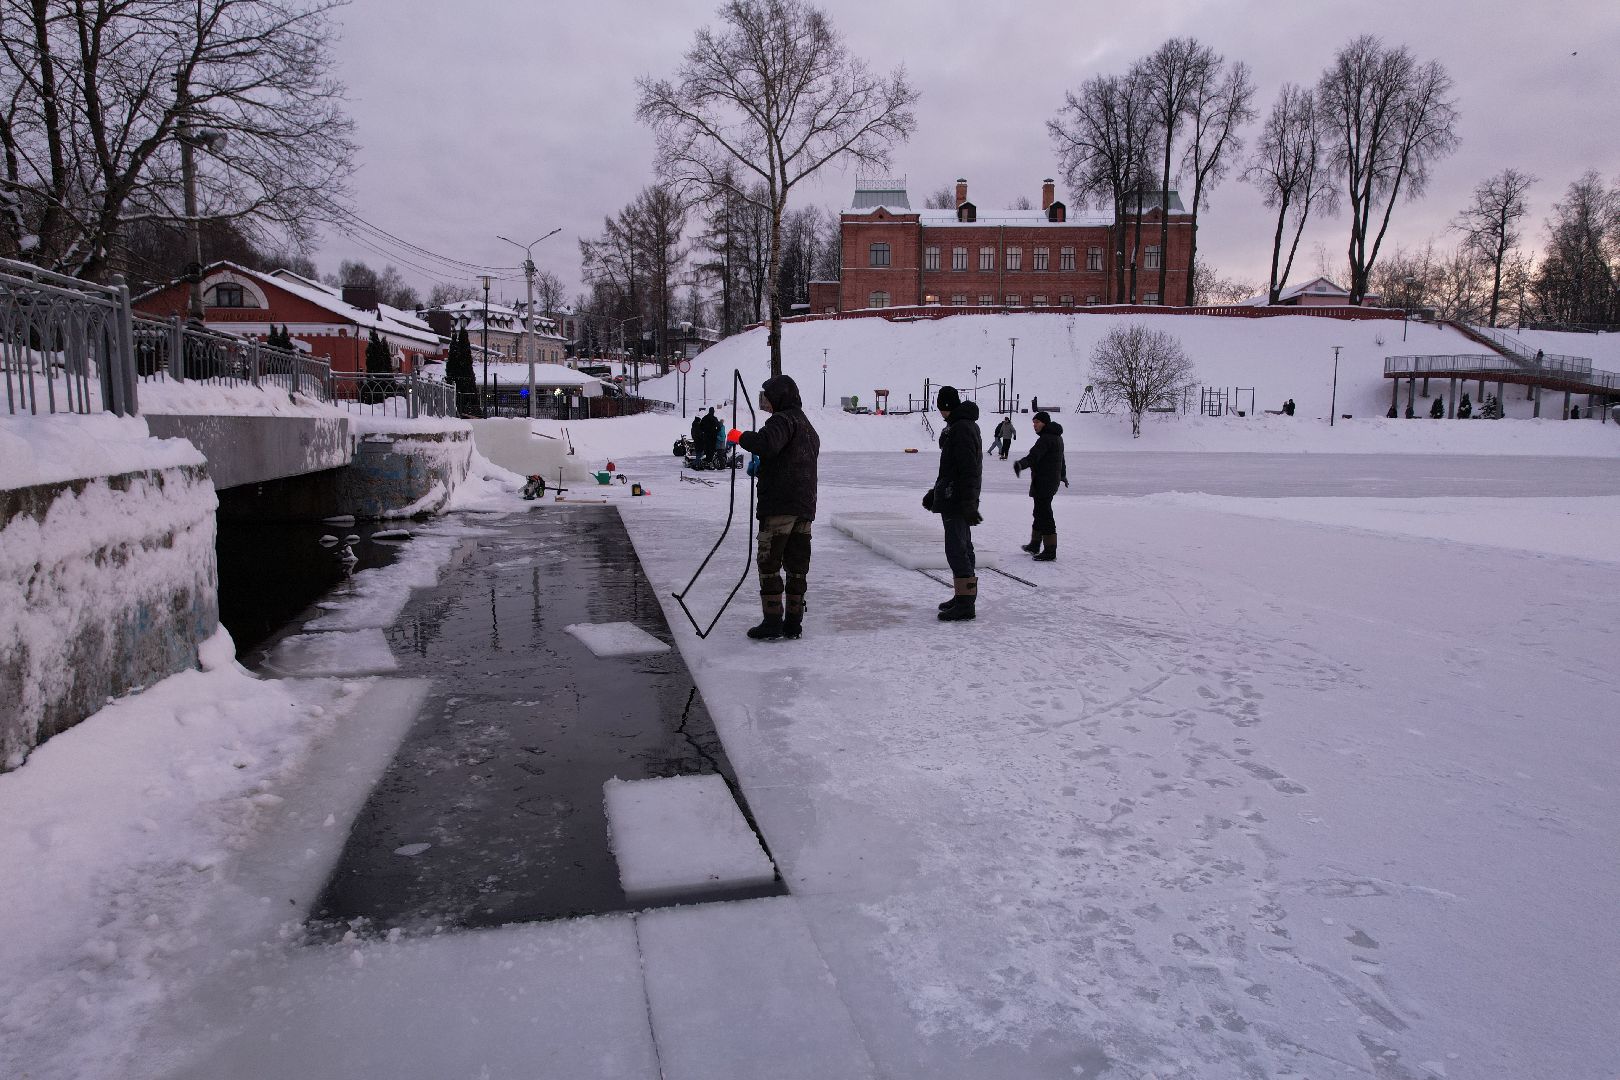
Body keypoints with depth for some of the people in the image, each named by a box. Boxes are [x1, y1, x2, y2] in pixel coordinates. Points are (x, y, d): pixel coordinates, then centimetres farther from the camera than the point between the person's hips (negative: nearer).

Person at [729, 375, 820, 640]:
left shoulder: (782, 420, -9)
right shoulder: (808, 427, 22)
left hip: (779, 506, -9)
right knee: (797, 565, 10)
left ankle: (772, 623, -2)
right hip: (805, 506, 9)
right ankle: (794, 622, 14)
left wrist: (740, 437, -13)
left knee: (769, 563, -2)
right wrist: (762, 466, 29)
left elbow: (765, 444, -29)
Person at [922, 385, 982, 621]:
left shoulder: (961, 429, -17)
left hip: (956, 502, -11)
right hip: (957, 501, 11)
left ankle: (966, 603, -8)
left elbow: (969, 470, -24)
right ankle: (963, 596, 25)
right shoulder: (965, 425, 18)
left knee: (957, 550, -10)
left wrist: (969, 504, -26)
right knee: (962, 549, 16)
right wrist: (936, 492, 30)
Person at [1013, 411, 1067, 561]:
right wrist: (1063, 475, 47)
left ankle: (1050, 550, -11)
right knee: (1040, 512, 21)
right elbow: (1061, 459, 32)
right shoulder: (1057, 437, 18)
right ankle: (1035, 545, 33)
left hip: (1043, 481, -11)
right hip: (1053, 480, 11)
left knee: (1044, 514, -10)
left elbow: (1034, 456, -34)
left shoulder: (1046, 439, -17)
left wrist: (1021, 464, -51)